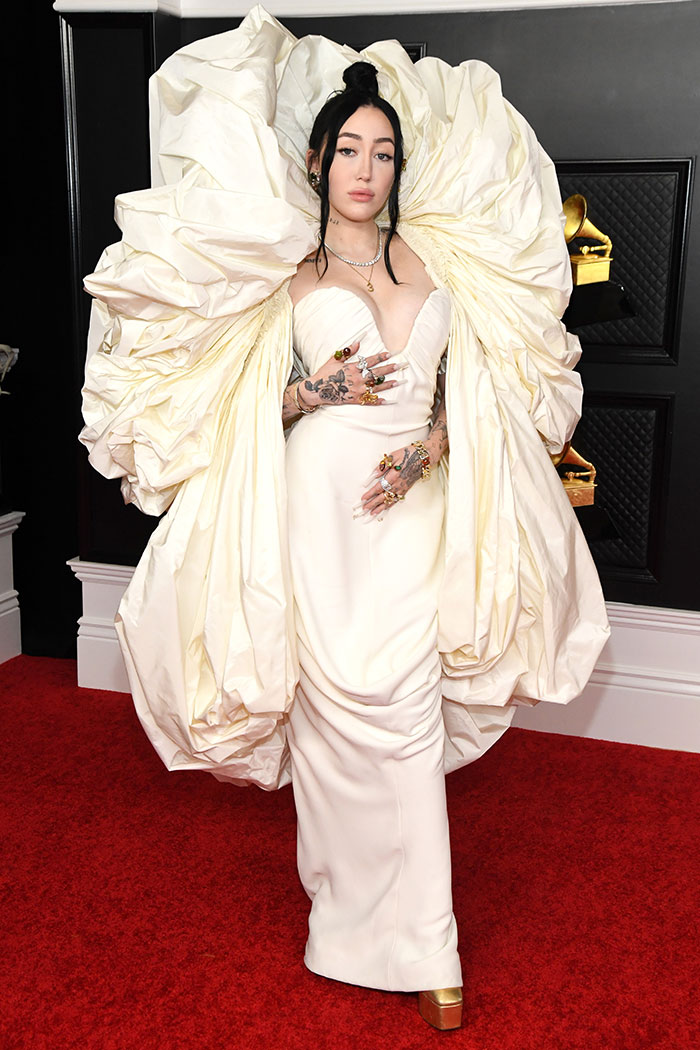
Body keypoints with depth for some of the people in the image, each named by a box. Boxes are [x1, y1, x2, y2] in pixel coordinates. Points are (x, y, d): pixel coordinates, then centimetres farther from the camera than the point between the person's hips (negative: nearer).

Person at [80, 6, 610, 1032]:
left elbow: (463, 387, 12)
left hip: (415, 509, 2)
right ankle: (361, 911, 20)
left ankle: (418, 941, 15)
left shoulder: (431, 258, 14)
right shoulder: (284, 272, 7)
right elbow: (254, 404, 5)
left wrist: (425, 452, -6)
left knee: (406, 714, 1)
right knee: (341, 704, 0)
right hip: (320, 511, -2)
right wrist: (321, 390, -13)